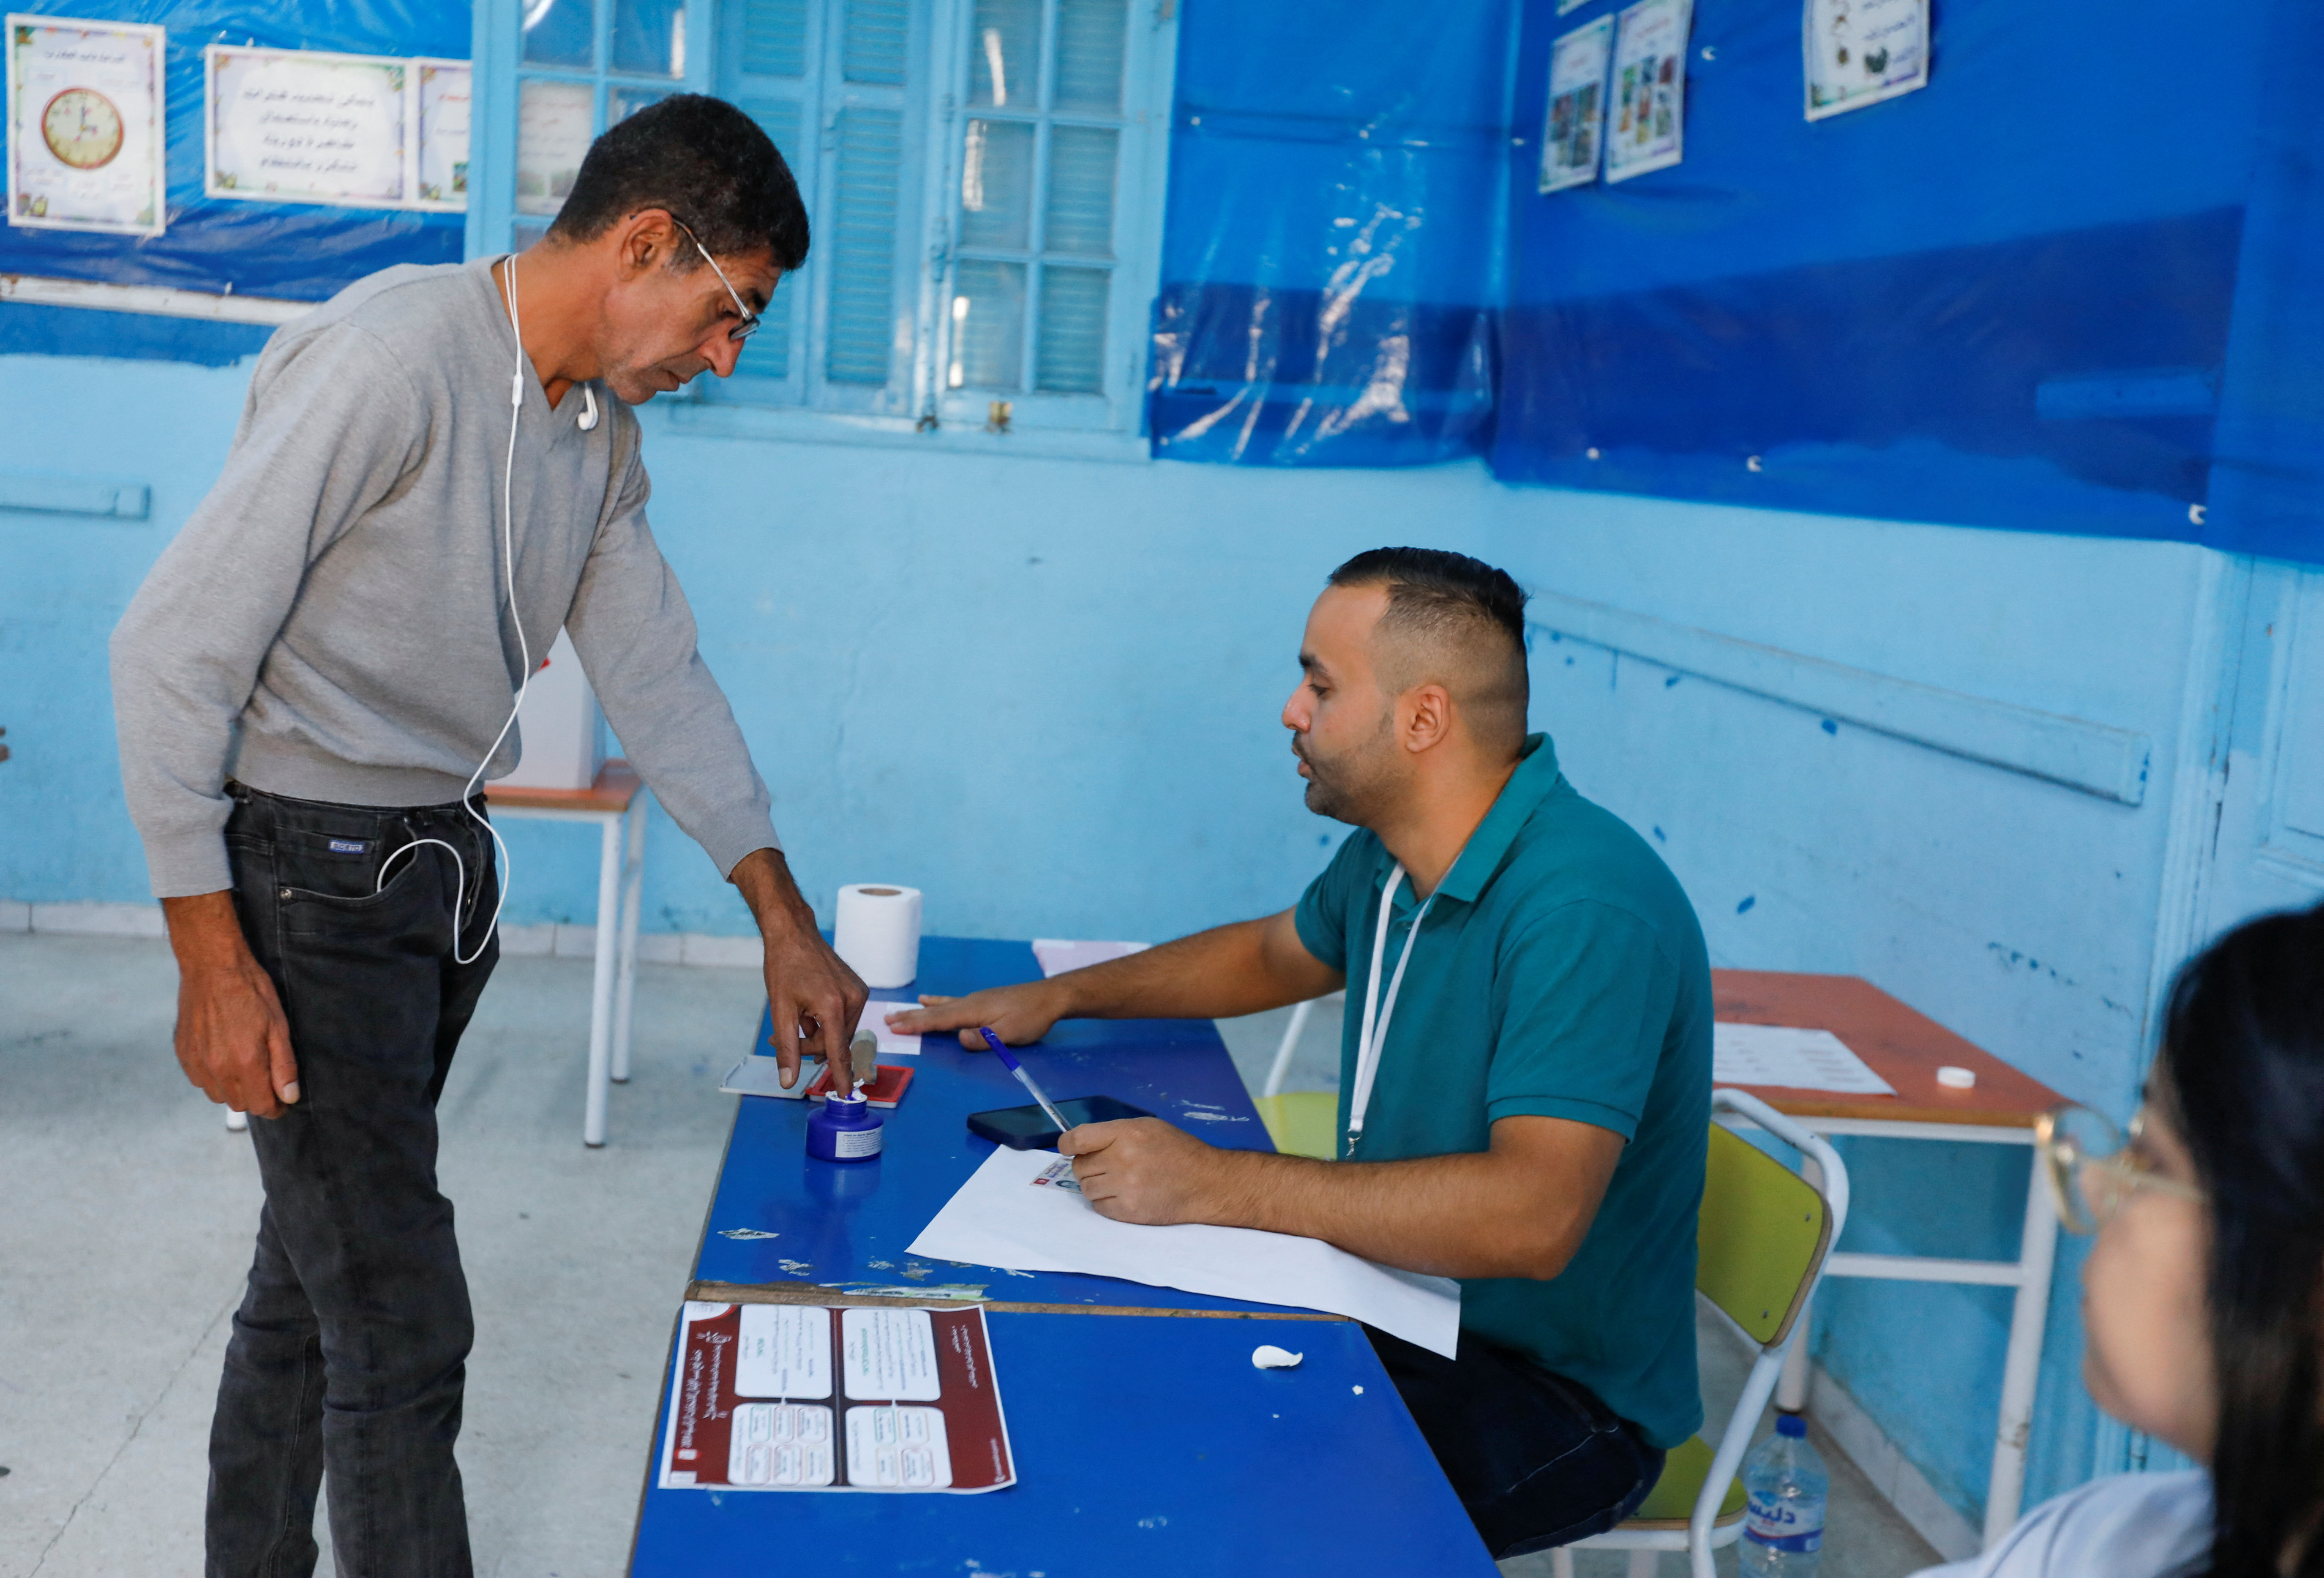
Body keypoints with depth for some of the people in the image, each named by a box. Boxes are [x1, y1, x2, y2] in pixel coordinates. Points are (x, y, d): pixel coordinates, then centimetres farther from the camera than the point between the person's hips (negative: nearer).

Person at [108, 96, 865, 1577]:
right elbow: (174, 646, -19)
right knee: (399, 1320, -5)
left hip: (444, 865, 8)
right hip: (310, 871, -8)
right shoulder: (393, 358, -20)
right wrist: (214, 957, -18)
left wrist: (786, 922, 8)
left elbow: (658, 670, 11)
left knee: (318, 1270, 19)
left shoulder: (600, 428, 7)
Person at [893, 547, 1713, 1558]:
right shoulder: (1389, 857, 3)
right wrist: (1058, 997, 19)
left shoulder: (1584, 909, -27)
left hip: (1558, 1399, -8)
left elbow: (1531, 1218, -37)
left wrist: (1217, 1184, -34)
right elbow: (1276, 954, 26)